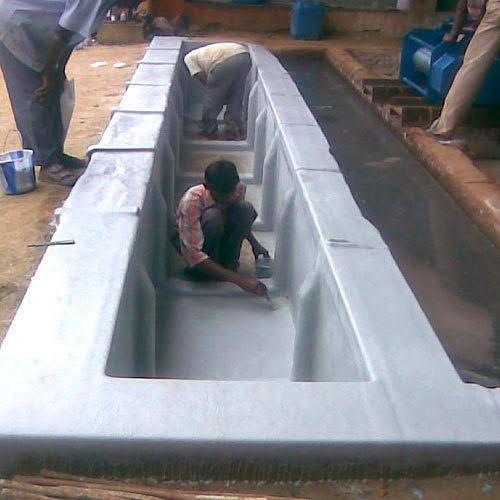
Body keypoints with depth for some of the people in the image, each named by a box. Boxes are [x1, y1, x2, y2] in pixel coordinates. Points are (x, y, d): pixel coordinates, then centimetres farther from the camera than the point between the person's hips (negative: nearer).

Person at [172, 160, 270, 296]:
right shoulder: (191, 200, -37)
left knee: (246, 209, -25)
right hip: (186, 238, -4)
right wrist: (239, 280, -47)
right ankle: (201, 271, -14)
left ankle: (227, 262, -11)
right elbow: (192, 254, -42)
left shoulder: (239, 188, -22)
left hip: (218, 236, 4)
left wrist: (254, 243, -12)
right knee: (213, 217, -37)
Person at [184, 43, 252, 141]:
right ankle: (234, 130, 25)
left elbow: (202, 78, 12)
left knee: (212, 96, 11)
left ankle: (207, 129, 22)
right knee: (236, 97, 20)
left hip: (227, 61, -7)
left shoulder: (189, 58, 22)